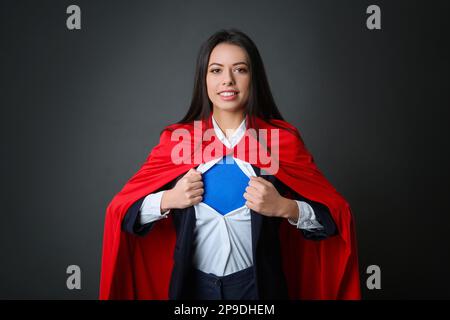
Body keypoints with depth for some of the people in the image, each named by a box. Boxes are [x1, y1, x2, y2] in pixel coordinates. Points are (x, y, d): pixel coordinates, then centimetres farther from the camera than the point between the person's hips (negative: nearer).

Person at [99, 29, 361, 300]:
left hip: (258, 283, 0)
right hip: (194, 283, 1)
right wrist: (168, 200, -19)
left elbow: (337, 218, -7)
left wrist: (283, 207, -23)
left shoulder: (282, 140, -6)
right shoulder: (176, 139, -3)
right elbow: (122, 212, -2)